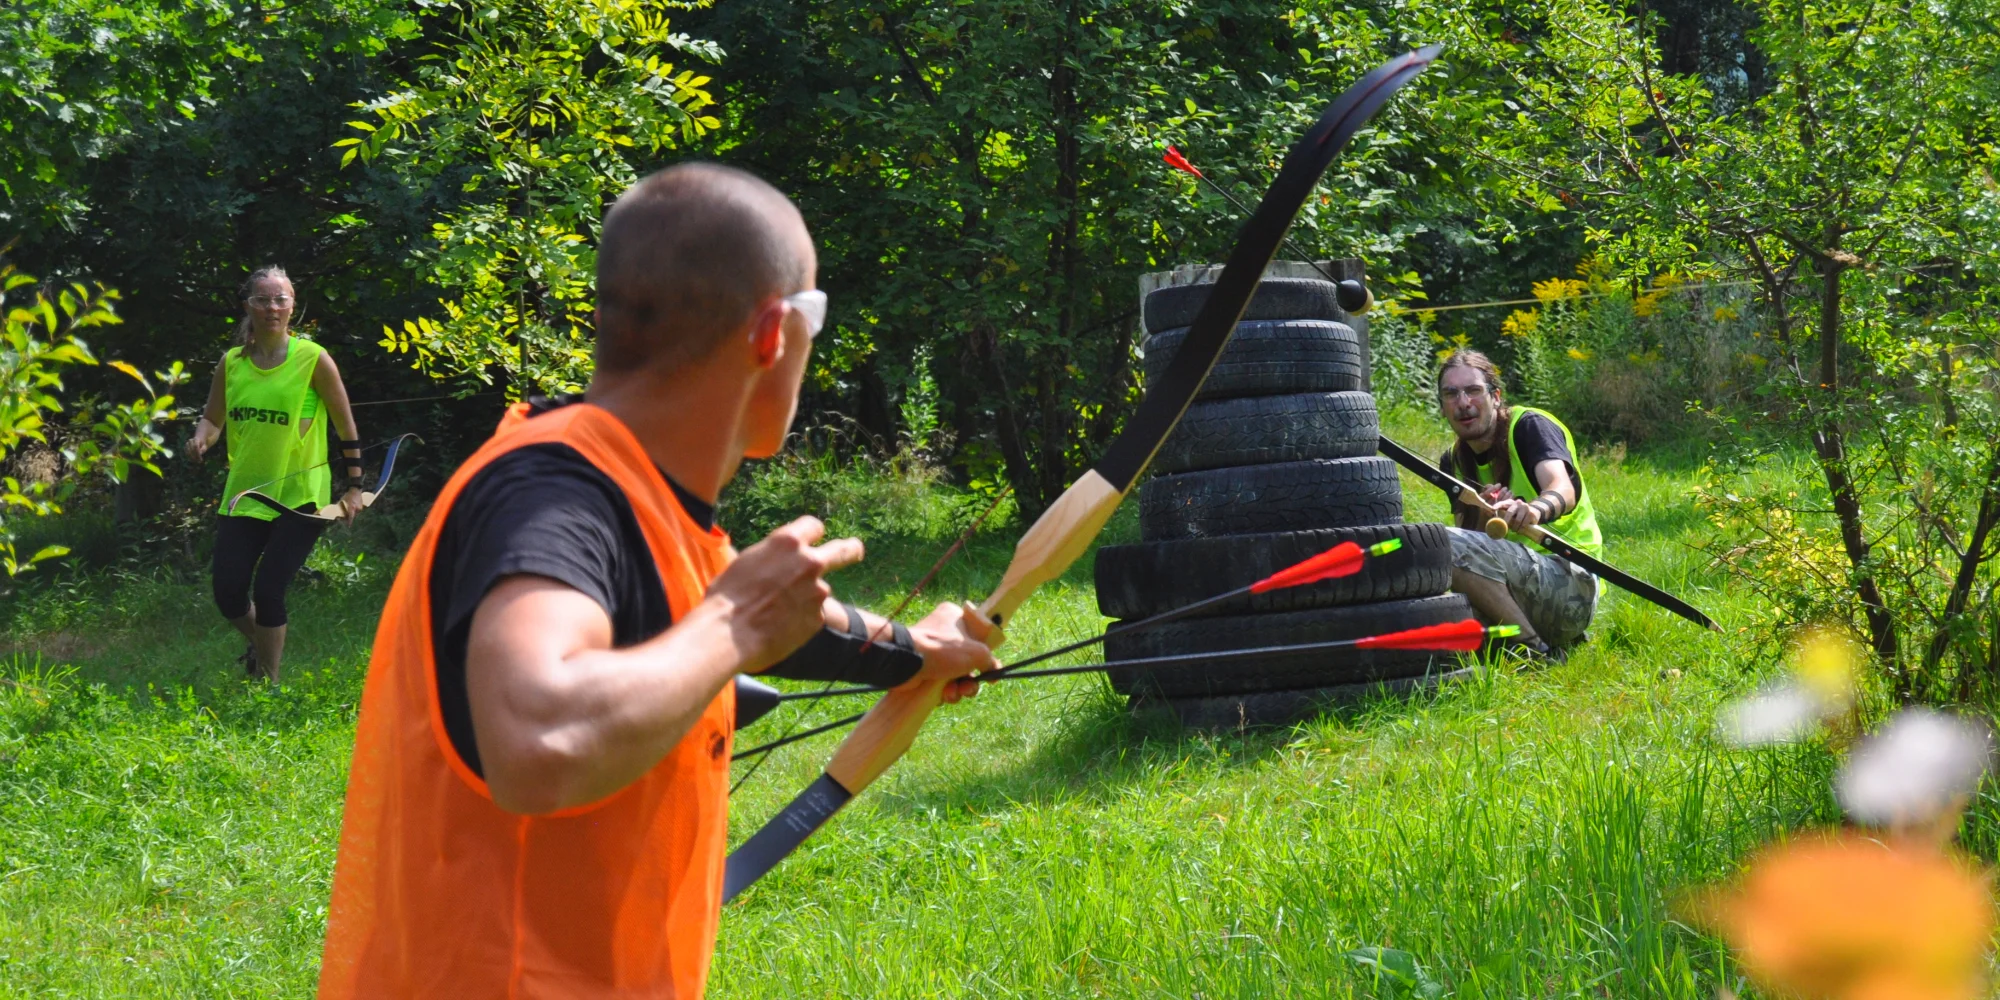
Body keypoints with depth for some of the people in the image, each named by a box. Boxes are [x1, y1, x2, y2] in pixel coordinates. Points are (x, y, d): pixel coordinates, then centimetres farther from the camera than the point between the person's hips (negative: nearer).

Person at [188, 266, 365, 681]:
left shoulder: (313, 359, -8)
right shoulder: (231, 362, 3)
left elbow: (346, 426, -1)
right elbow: (213, 418, 13)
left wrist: (353, 487, 0)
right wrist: (201, 439, -10)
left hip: (300, 496, -4)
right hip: (244, 492, 4)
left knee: (268, 592, -12)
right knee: (228, 592, -2)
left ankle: (267, 681, 8)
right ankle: (261, 644, 32)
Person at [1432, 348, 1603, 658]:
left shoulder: (1530, 425, -7)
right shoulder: (1454, 462, 13)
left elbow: (1563, 489, -27)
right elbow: (1464, 530, 2)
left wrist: (1535, 510, -51)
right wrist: (1483, 514, -21)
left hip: (1569, 581, -8)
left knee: (1449, 545, -27)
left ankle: (1536, 651, -19)